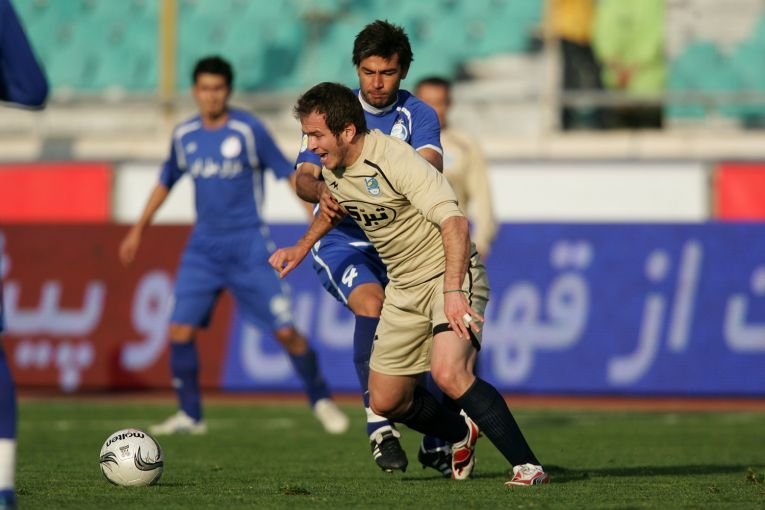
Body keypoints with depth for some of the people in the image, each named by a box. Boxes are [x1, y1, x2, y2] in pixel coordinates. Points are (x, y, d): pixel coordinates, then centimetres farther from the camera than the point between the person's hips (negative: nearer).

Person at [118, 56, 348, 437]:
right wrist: (138, 230, 20)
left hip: (249, 246, -4)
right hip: (204, 245, 4)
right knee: (180, 329, -8)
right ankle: (189, 415, 5)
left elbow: (288, 173, -4)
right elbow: (166, 182, 20)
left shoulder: (248, 130, -9)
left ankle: (320, 400, 13)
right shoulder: (184, 135, 5)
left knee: (285, 331, -7)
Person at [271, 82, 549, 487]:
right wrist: (302, 247, 26)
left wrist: (452, 291, -41)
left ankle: (527, 466, -26)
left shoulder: (397, 161, -24)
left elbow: (454, 222, -32)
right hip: (403, 288, 9)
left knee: (449, 374, -31)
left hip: (450, 275, -9)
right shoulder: (330, 168, 2)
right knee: (385, 402, 10)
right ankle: (461, 435, 39)